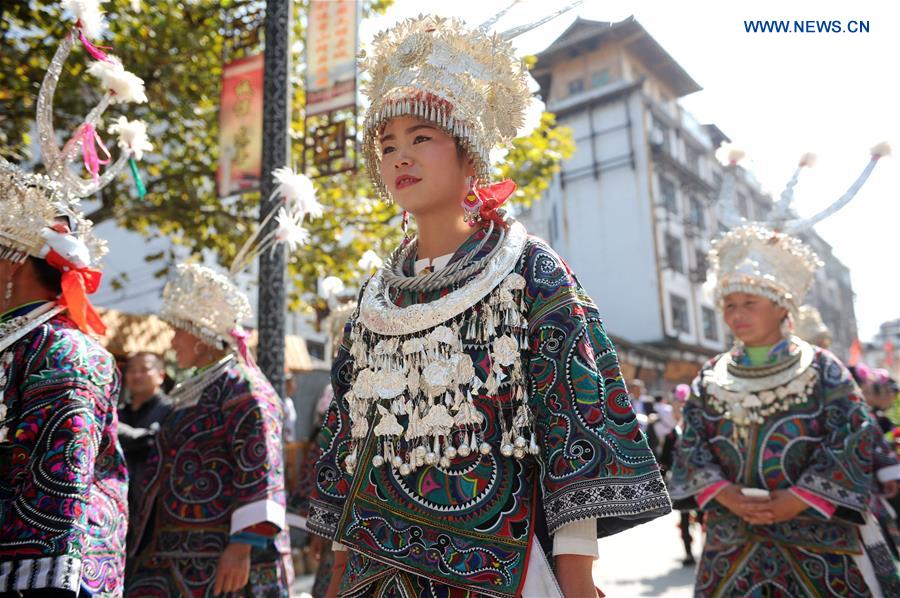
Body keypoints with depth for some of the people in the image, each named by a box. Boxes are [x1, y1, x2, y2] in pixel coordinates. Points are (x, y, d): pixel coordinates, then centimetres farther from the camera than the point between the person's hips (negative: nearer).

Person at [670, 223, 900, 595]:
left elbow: (853, 443, -7)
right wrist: (726, 495, -13)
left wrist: (797, 500, -14)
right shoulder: (711, 377, 6)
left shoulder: (823, 370, 0)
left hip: (819, 535, -2)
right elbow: (691, 447, 3)